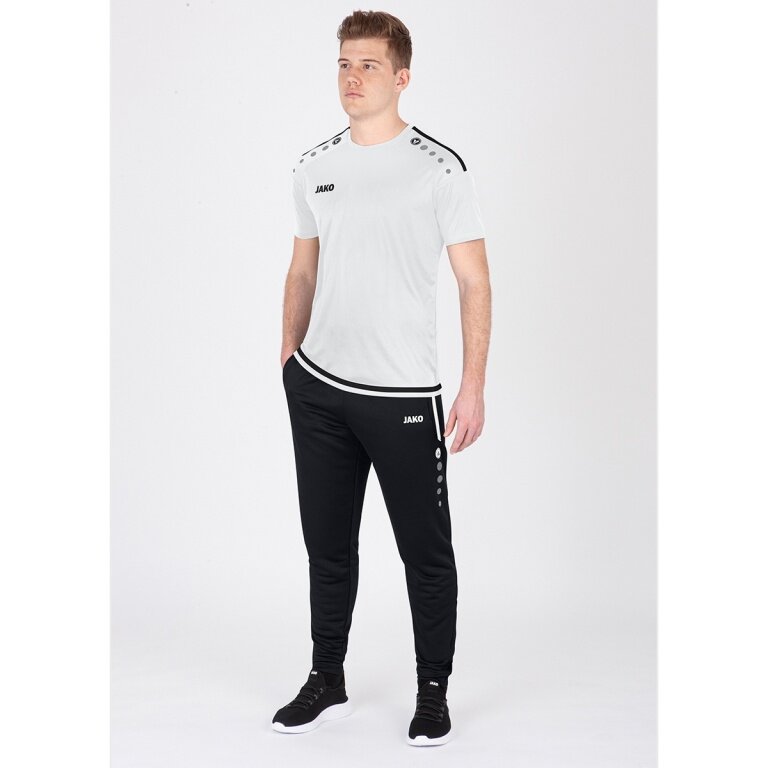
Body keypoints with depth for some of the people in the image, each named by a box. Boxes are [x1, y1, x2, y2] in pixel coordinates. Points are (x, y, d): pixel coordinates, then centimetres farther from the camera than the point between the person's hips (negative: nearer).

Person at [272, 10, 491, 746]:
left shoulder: (440, 168, -7)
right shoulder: (313, 167, 8)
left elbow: (474, 283, -7)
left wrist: (474, 388, -11)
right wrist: (288, 362, 15)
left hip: (403, 395, -5)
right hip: (318, 389, 5)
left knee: (425, 553, 5)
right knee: (327, 546, 14)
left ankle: (433, 693, 21)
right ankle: (326, 683, 29)